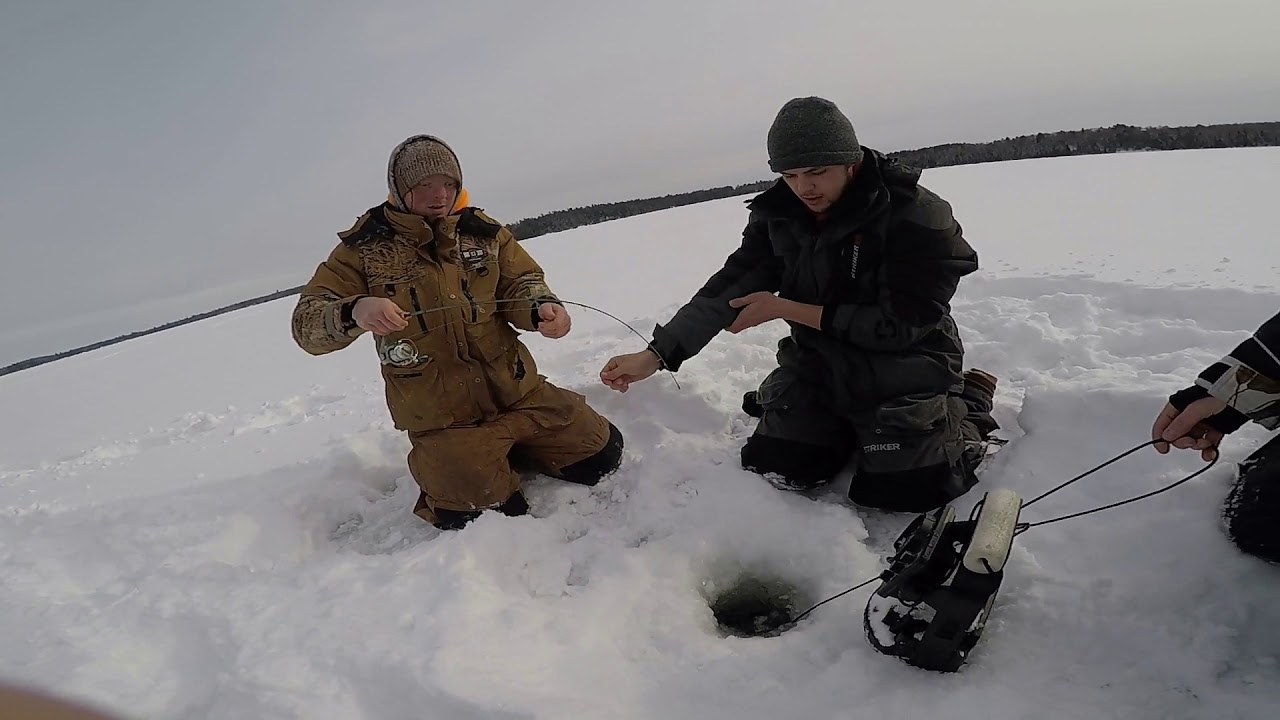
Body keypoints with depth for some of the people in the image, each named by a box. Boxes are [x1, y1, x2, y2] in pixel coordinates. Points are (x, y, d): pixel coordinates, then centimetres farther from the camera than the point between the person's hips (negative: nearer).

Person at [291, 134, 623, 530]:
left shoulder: (482, 231, 3)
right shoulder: (366, 246, -5)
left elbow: (522, 280, 4)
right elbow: (307, 322, -8)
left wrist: (541, 308, -22)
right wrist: (354, 312, -33)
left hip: (519, 394, 4)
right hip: (443, 420, -3)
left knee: (601, 452, 4)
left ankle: (503, 451, 23)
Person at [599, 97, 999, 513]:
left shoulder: (917, 216, -20)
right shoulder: (779, 215, -4)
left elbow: (898, 325, -21)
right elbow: (730, 288, -7)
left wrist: (785, 309, -19)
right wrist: (654, 356, -18)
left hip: (904, 366, -4)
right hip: (818, 363, 5)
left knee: (902, 489, -16)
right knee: (773, 466, -7)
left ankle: (967, 404, 13)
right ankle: (850, 425, 22)